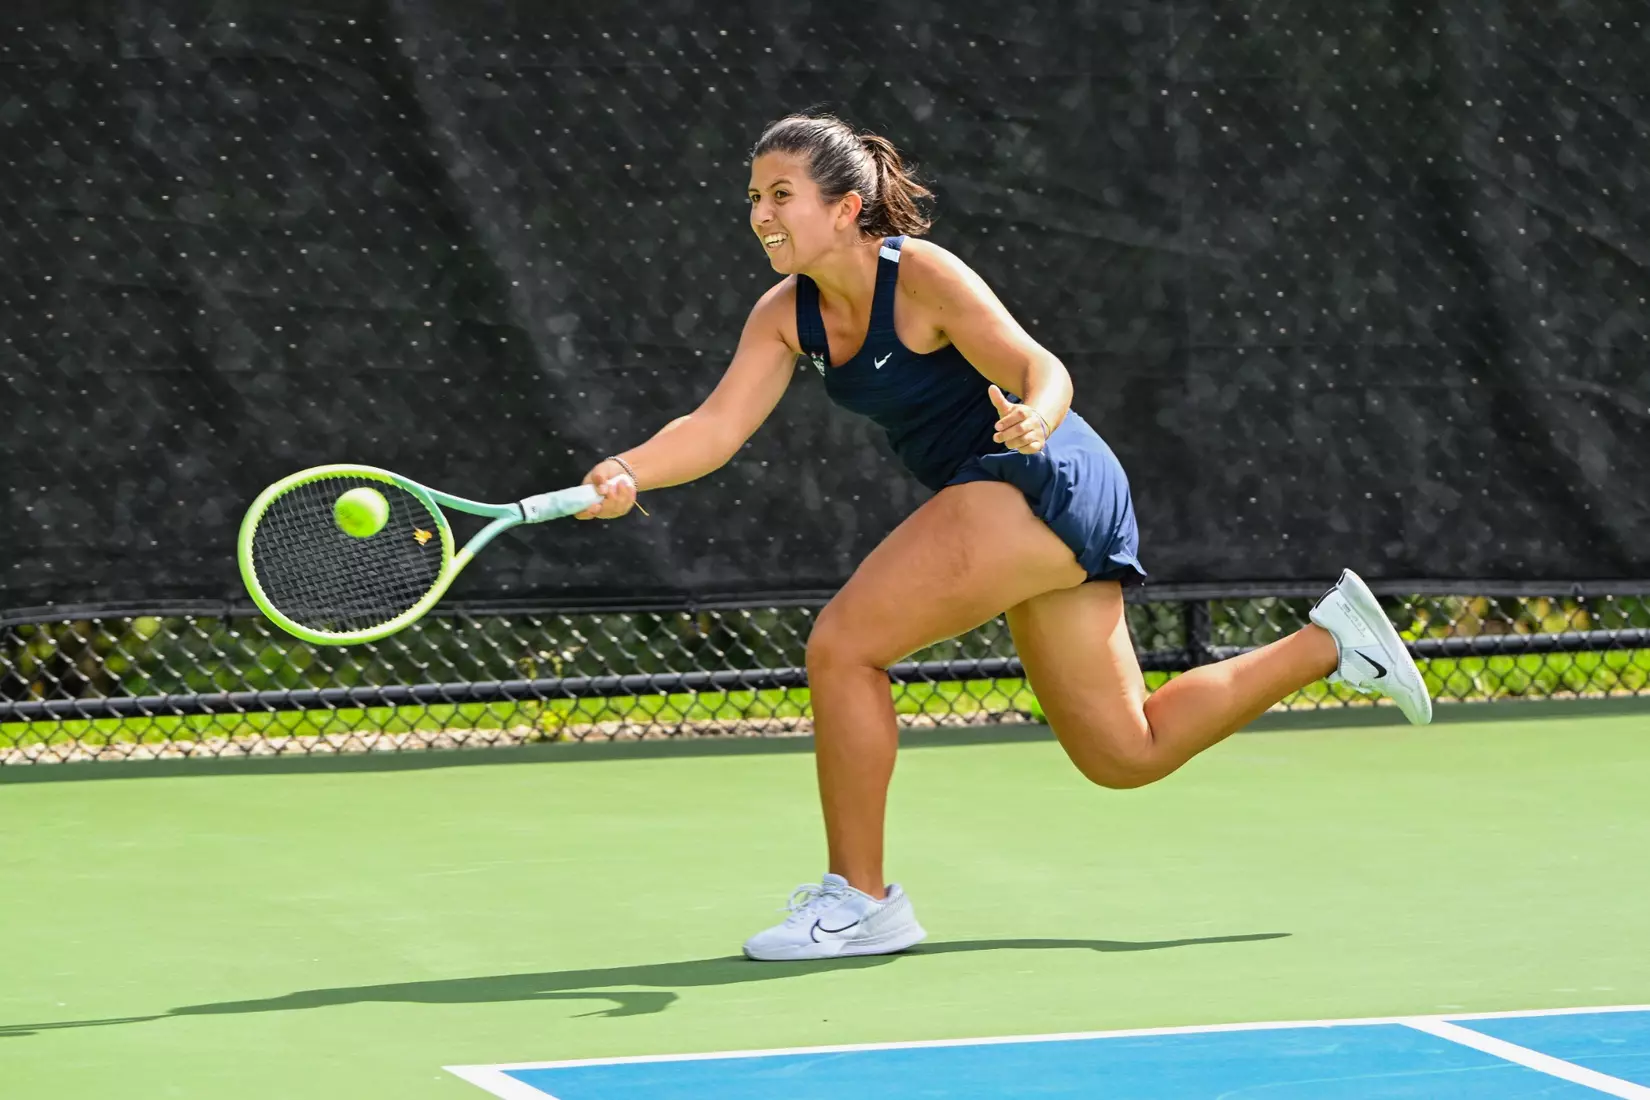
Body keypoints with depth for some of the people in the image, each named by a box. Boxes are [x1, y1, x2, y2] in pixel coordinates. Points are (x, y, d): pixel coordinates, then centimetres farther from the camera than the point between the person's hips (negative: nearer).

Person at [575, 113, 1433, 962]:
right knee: (1123, 756, 15)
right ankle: (1330, 640, 25)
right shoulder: (787, 314, 4)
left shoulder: (921, 276, -17)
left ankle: (858, 898, -9)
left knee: (841, 644, -17)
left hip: (1037, 480, -9)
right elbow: (717, 426, -5)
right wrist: (628, 472, -24)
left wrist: (1034, 418, -44)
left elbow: (1042, 369, -21)